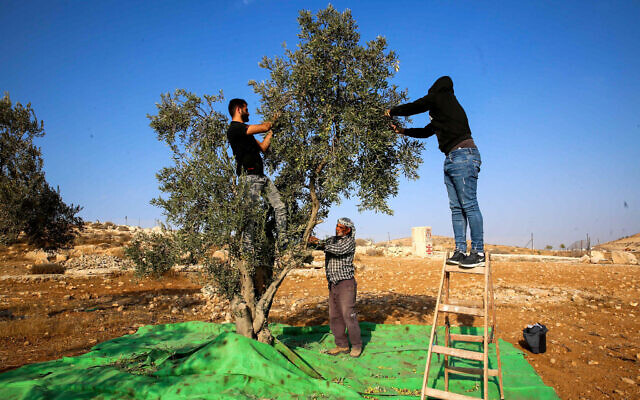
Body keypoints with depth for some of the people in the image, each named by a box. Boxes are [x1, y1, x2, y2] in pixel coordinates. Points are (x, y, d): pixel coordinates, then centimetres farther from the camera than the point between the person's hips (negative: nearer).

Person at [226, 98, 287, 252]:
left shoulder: (245, 132, 25)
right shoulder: (235, 128, -7)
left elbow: (263, 147, 26)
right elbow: (263, 127, -12)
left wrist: (271, 130, 23)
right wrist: (270, 123, 11)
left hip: (261, 176, 9)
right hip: (250, 177, -9)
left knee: (280, 207, 3)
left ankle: (283, 243, 6)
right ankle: (248, 248, 0)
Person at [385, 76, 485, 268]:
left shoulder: (441, 97, 1)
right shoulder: (439, 114, 26)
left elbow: (414, 107, 7)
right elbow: (426, 131, 37)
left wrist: (392, 111, 23)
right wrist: (403, 131, 41)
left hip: (463, 155, -10)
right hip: (451, 159, 10)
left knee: (469, 205, -11)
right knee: (456, 207, 4)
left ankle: (478, 252, -9)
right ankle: (460, 250, 4)